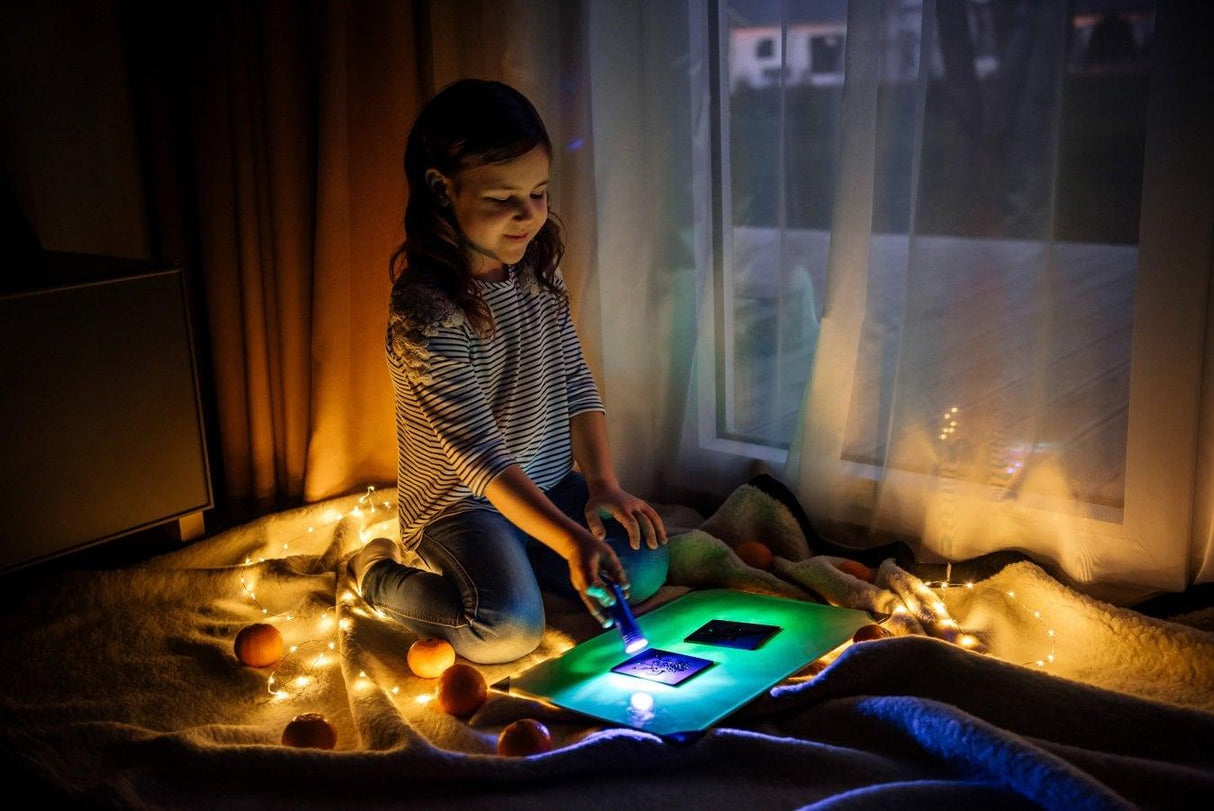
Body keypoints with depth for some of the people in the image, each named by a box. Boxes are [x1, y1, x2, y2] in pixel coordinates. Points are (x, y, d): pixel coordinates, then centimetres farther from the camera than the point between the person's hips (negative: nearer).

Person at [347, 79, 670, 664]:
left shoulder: (539, 272, -1)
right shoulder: (427, 311, -25)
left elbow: (576, 382, 6)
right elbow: (477, 452, -28)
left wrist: (602, 483, -7)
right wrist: (570, 540, -36)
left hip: (549, 484, 7)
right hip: (460, 501, -7)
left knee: (645, 567, -7)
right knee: (508, 630, -26)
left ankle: (505, 561, 12)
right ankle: (379, 577, 2)